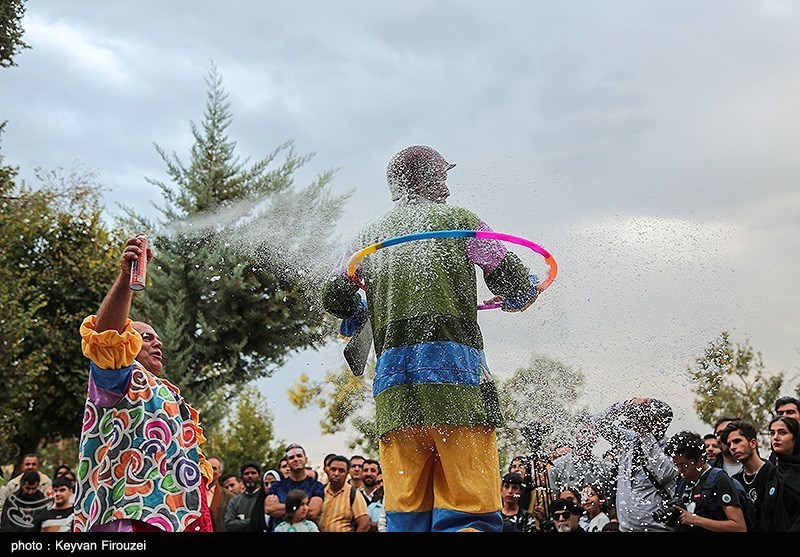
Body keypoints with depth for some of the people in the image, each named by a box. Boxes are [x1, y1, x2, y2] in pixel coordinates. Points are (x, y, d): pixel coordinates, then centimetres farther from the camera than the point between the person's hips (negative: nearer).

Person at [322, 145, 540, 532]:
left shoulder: (370, 237, 18)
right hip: (455, 372, -4)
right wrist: (522, 296, 30)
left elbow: (334, 299, 18)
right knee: (470, 510, -6)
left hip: (392, 385, 4)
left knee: (405, 514, 7)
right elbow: (515, 286, 7)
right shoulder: (458, 220, 7)